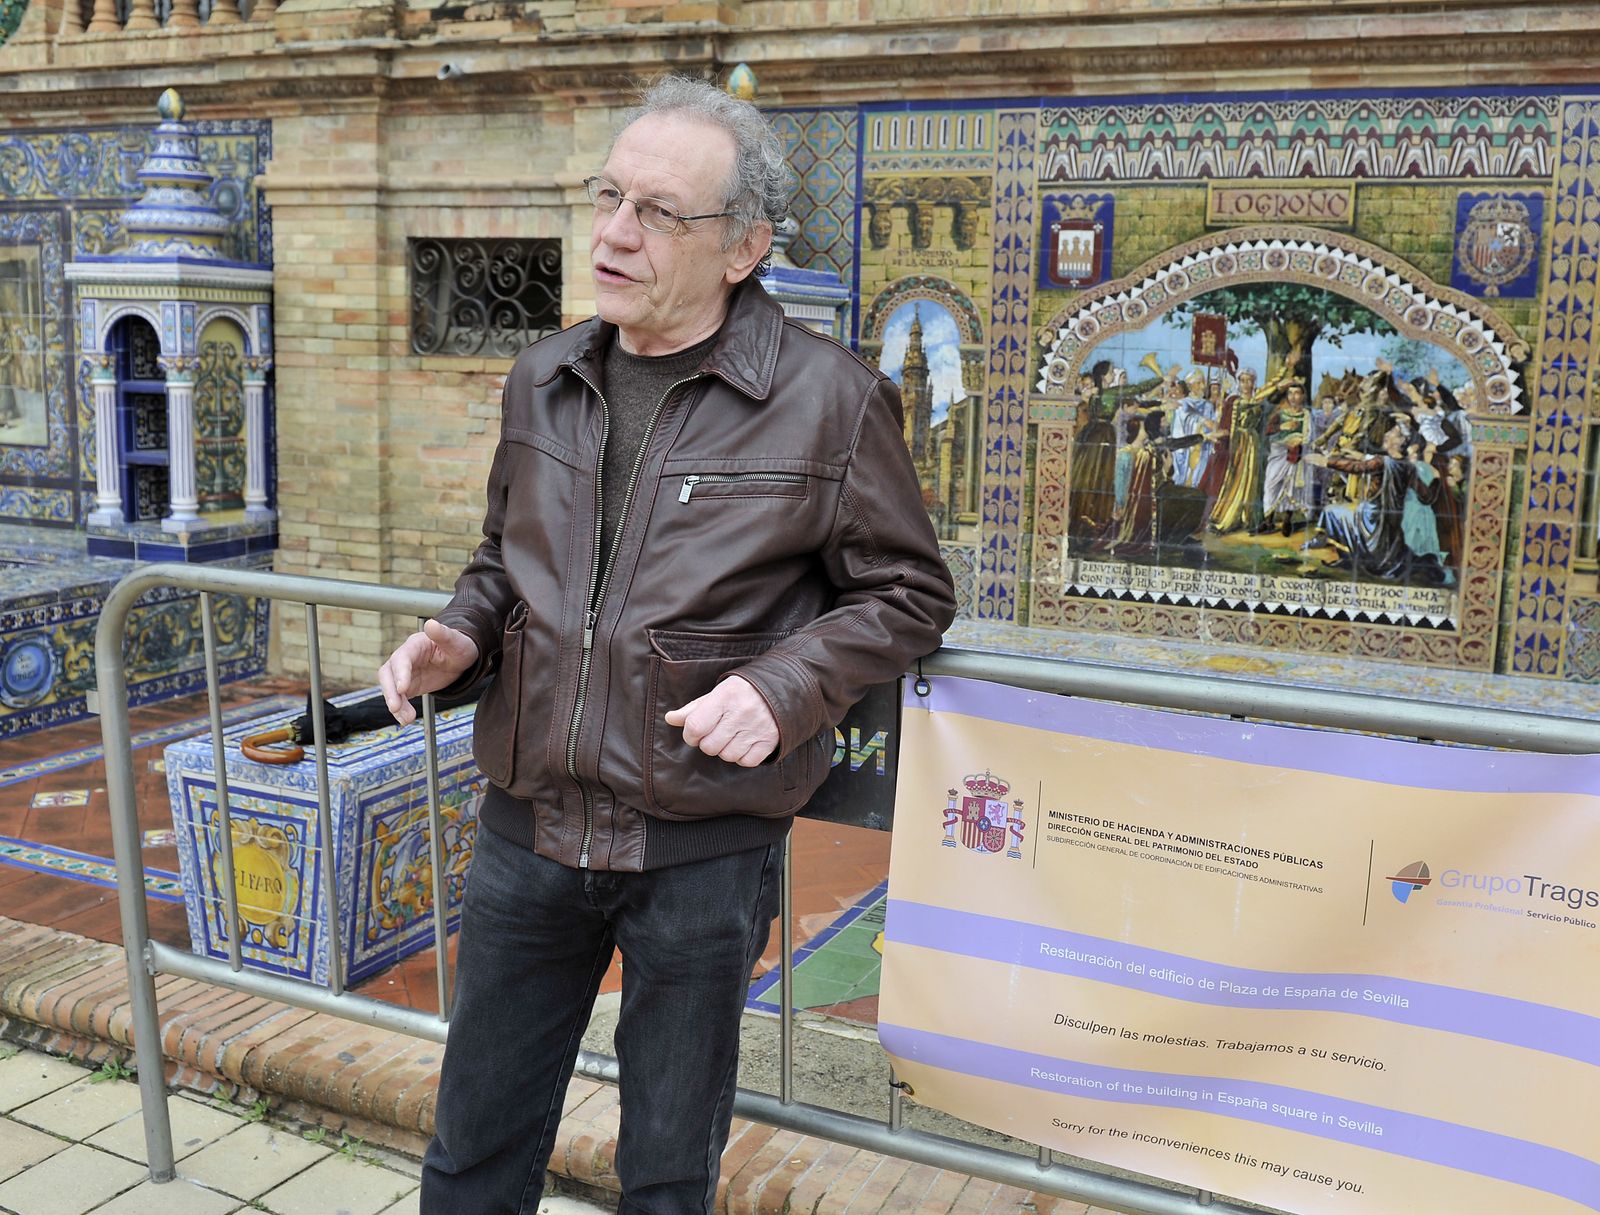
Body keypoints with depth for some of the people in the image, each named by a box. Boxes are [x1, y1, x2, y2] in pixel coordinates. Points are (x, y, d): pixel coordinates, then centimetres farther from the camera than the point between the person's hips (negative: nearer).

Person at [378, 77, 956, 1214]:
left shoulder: (830, 399, -11)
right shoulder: (543, 379, 5)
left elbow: (908, 594, -4)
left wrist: (782, 688, -20)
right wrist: (459, 635, -1)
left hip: (703, 850, -4)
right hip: (529, 824, 5)